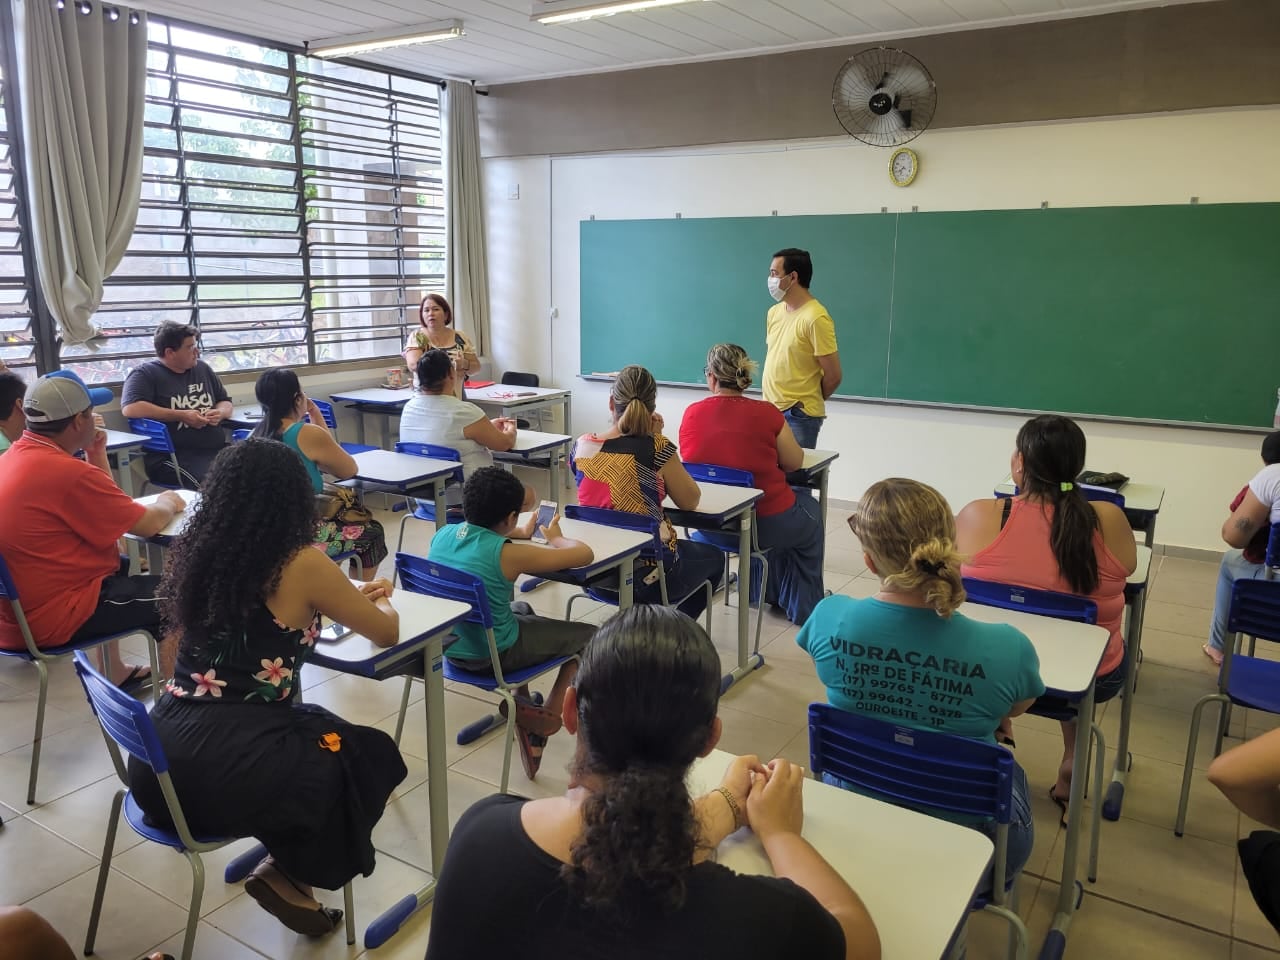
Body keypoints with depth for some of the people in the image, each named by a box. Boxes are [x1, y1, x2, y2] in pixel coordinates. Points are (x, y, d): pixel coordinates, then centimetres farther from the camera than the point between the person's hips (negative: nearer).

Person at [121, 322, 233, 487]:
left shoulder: (202, 368, 21)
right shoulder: (145, 374, 4)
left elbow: (226, 402, 30)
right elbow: (130, 408, -12)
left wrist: (220, 413, 4)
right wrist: (181, 416, -11)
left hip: (217, 449, 6)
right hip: (172, 457, -6)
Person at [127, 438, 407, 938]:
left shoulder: (193, 551, 6)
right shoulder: (302, 565, -11)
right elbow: (386, 632, 3)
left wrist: (349, 596, 29)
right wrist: (378, 600, 26)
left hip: (158, 757, 7)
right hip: (225, 770, -7)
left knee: (307, 726, 31)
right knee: (371, 755, 18)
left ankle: (282, 858, 26)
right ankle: (285, 874, 16)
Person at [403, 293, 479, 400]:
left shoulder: (459, 338, 4)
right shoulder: (417, 337, -2)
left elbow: (476, 366, 7)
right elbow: (413, 364, -18)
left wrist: (464, 364, -16)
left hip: (456, 399, 2)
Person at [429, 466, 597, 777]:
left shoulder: (442, 535, -6)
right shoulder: (508, 554, -24)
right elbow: (585, 554, -16)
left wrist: (522, 533, 26)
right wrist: (555, 538, 4)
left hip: (449, 646, 7)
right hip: (492, 655, -7)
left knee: (522, 611, 35)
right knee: (588, 636, 11)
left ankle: (522, 706, 34)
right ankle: (547, 718, 19)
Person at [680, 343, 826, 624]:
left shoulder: (692, 414, -8)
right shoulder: (766, 413, -15)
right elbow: (794, 462, -5)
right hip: (765, 525, -4)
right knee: (811, 510, 30)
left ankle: (770, 593, 50)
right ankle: (804, 608, 39)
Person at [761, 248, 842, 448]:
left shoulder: (815, 318, -14)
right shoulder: (774, 312, 8)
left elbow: (833, 376, -11)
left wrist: (809, 401, 3)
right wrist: (773, 399, 11)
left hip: (799, 416, -7)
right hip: (770, 410, 7)